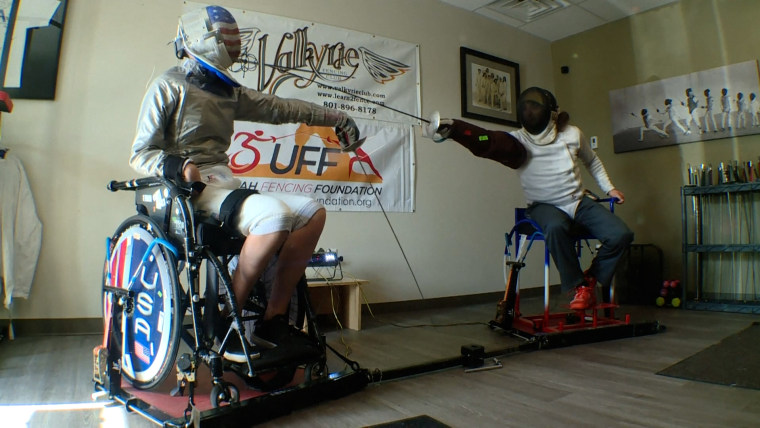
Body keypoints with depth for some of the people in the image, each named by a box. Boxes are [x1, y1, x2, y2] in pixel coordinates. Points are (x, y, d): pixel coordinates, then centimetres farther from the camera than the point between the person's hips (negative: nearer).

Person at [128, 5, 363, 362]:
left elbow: (278, 108, 20)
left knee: (313, 212, -9)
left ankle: (273, 319, -8)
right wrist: (176, 165, -23)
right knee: (274, 214, -34)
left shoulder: (228, 92, 22)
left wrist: (334, 118, 16)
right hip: (188, 191, -7)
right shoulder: (168, 87, 2)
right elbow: (141, 153, -1)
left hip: (224, 186, 8)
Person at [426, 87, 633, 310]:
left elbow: (592, 161, 19)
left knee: (621, 235, -17)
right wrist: (452, 129, -54)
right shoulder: (519, 141, -15)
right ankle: (577, 286, -15)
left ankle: (591, 278, 9)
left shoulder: (572, 134, -3)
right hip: (545, 206, -3)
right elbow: (487, 142, -37)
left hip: (579, 202, 3)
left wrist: (609, 188, 13)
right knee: (556, 227, -38)